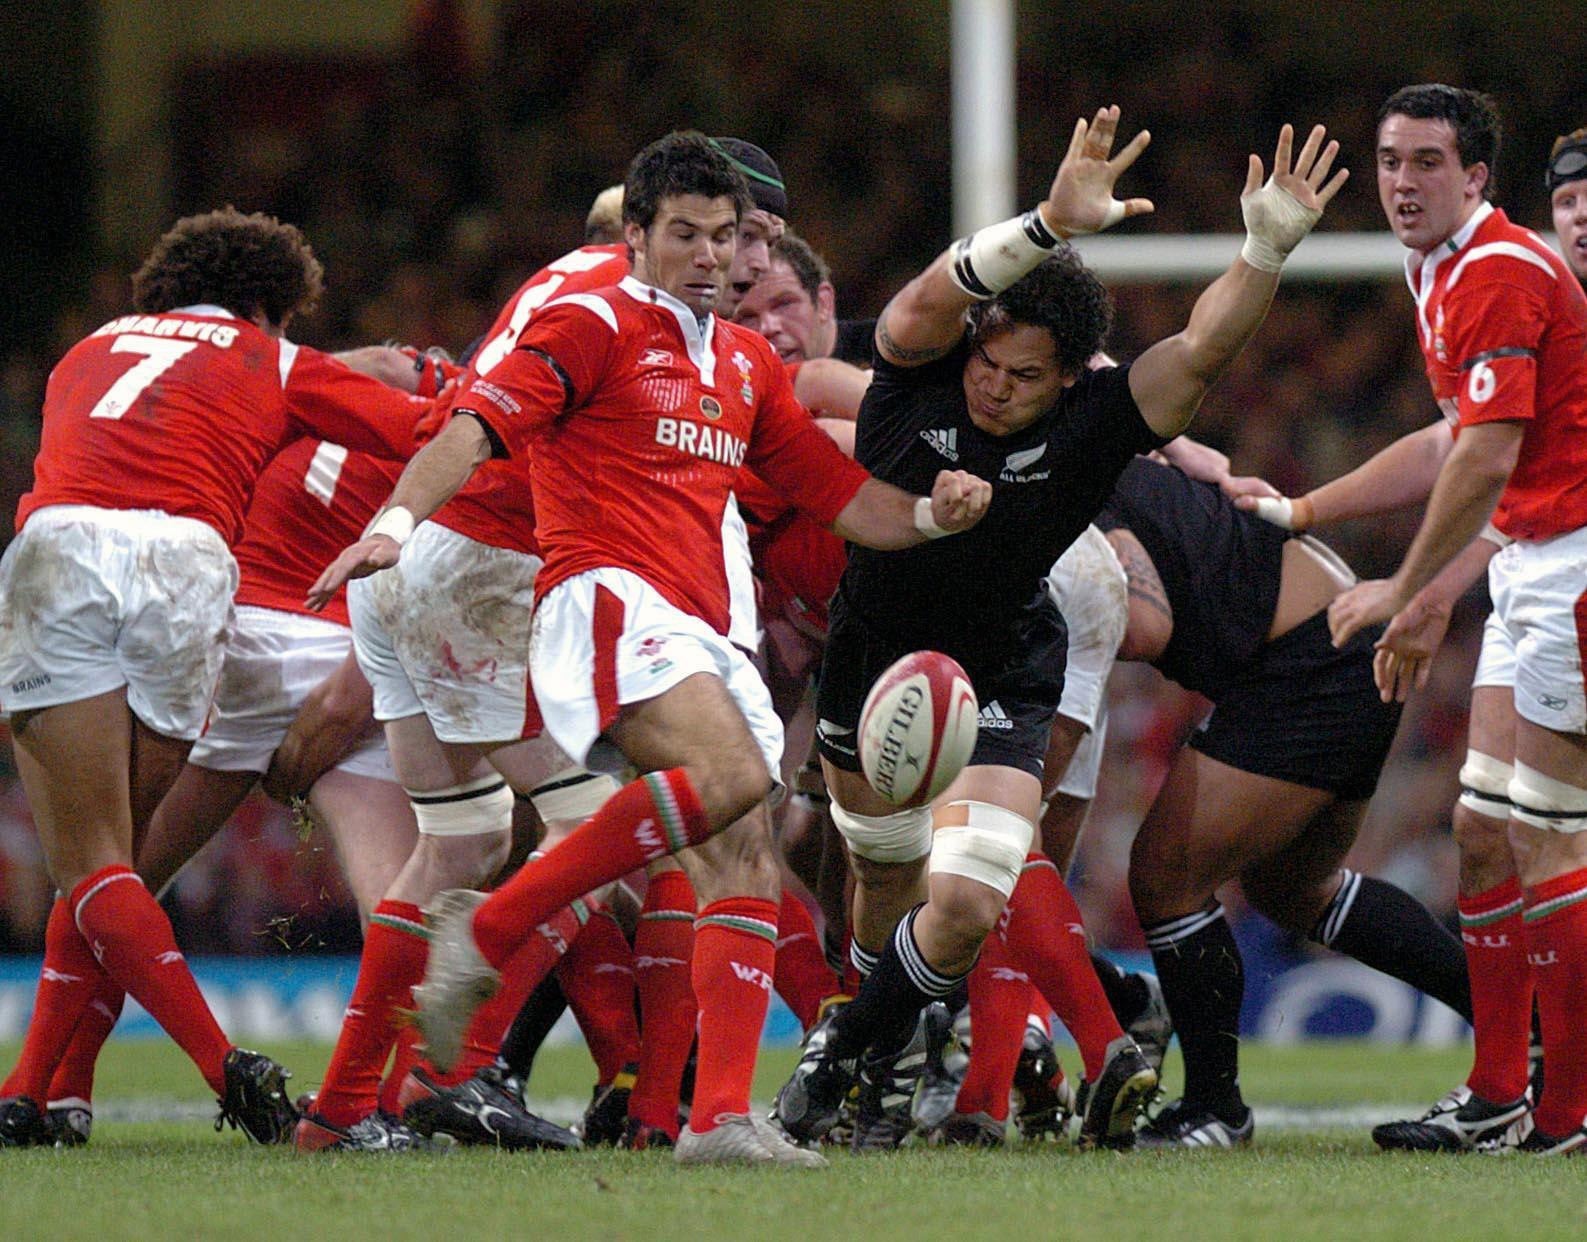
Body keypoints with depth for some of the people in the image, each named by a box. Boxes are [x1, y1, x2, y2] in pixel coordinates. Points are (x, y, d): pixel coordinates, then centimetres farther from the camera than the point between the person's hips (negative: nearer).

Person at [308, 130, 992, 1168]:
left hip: (700, 634, 8)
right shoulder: (595, 328, 3)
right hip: (606, 599, -8)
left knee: (749, 870, -6)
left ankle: (721, 1116, -12)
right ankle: (489, 932, -23)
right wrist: (397, 519, -27)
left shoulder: (748, 365, 25)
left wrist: (932, 513, 5)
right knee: (731, 773, -31)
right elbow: (477, 426, -9)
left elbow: (845, 498, 27)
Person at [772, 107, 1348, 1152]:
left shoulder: (1093, 423, -21)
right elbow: (932, 298, -42)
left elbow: (1203, 350, -32)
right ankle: (892, 1055, 49)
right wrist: (1052, 225, -56)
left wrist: (1268, 250, -49)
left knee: (964, 908, -18)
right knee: (887, 875, 22)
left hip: (1001, 682, -2)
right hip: (874, 654, 2)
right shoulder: (919, 372, -21)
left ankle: (849, 1053, 9)